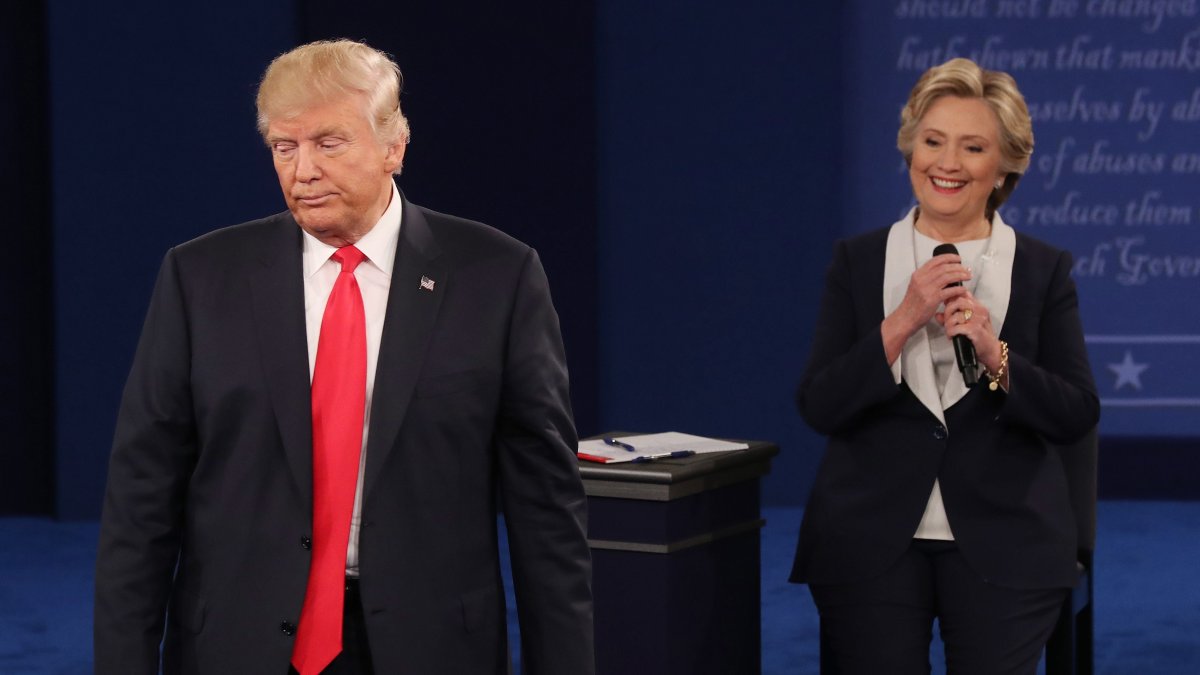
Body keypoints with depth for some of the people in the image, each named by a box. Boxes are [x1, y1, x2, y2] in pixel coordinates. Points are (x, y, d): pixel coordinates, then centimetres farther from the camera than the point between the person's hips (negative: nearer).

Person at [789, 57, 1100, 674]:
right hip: (872, 547, 0)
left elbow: (1077, 415, -3)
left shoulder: (1044, 270, 4)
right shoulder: (856, 263, 5)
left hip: (1002, 548, 0)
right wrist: (904, 320, -15)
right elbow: (819, 408, -5)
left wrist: (994, 356, -18)